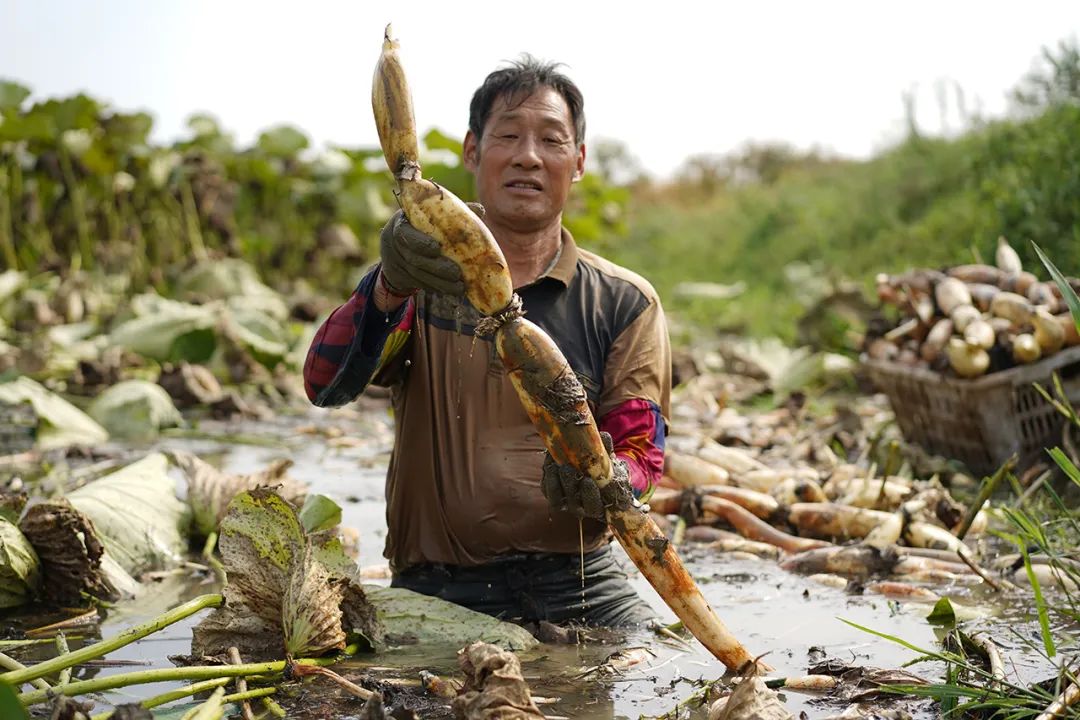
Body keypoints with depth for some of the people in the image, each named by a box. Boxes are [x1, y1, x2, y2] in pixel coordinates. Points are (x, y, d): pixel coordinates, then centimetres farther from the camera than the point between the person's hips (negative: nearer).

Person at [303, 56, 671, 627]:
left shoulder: (623, 302, 11)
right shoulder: (425, 282, 11)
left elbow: (641, 449, 3)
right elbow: (325, 385, -7)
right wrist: (389, 288, -28)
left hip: (578, 583, 1)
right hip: (439, 590, -1)